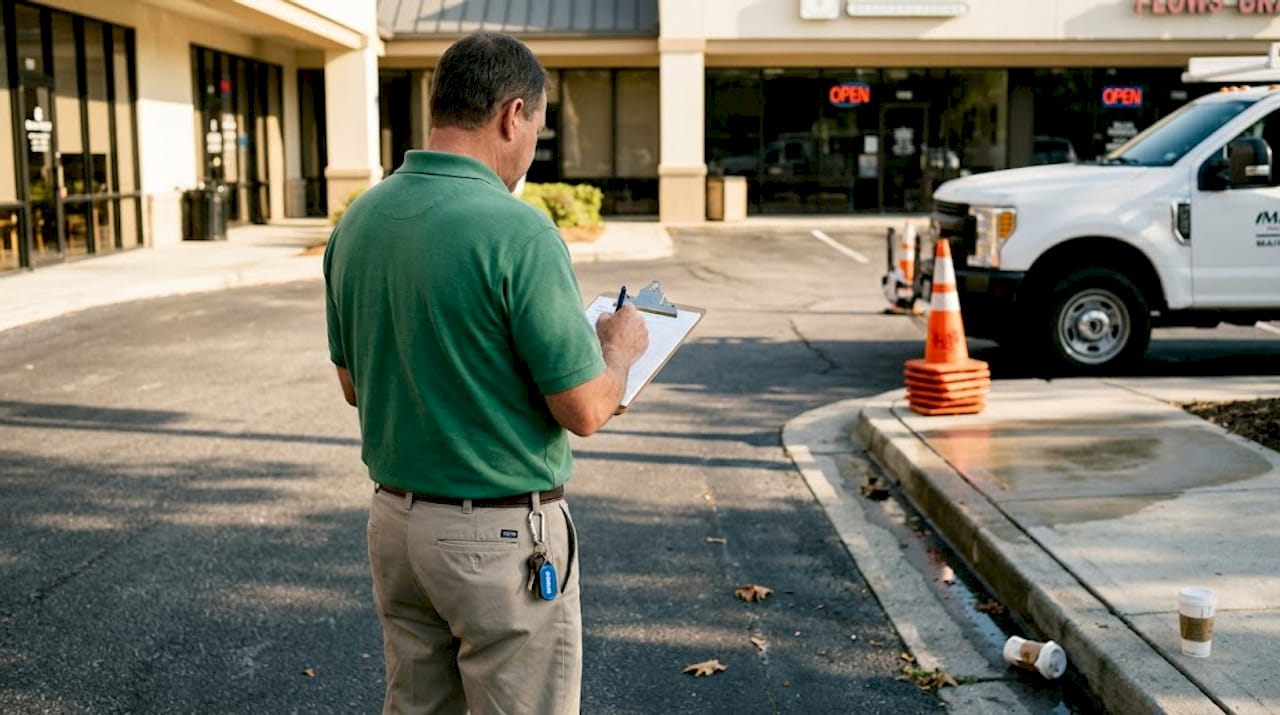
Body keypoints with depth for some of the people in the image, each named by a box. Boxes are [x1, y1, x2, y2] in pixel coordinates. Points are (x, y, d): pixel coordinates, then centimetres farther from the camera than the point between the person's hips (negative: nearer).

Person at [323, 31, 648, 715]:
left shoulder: (357, 220, 0)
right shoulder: (517, 230, -22)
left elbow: (353, 385, 11)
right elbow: (584, 410, -19)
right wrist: (619, 347, 0)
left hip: (395, 519, 7)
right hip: (502, 533, -7)